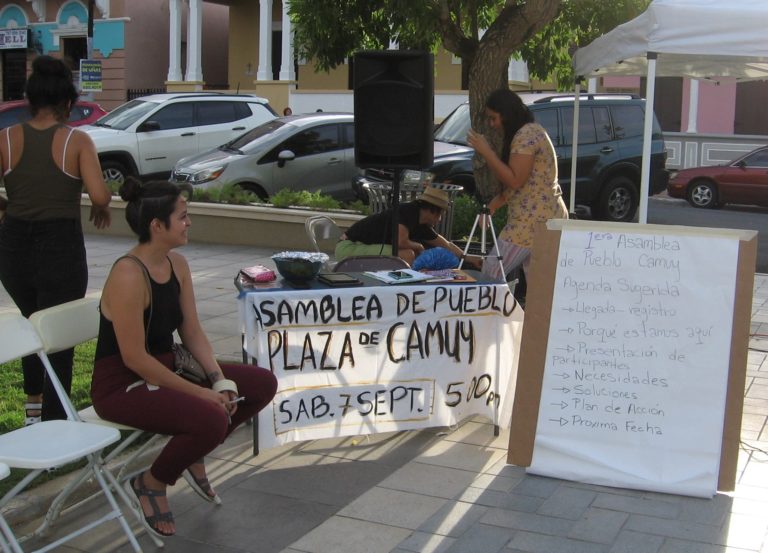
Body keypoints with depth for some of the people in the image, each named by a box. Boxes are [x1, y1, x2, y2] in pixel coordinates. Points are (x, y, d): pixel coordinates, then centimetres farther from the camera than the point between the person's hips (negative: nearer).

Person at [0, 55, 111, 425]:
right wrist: (102, 209, 4)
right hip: (61, 247, -4)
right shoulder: (77, 141, -8)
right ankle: (52, 421, 11)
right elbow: (99, 195, -18)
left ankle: (33, 406, 34)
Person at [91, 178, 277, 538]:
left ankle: (193, 453, 15)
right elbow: (134, 358, -24)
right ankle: (150, 484, -3)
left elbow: (192, 332, 6)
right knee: (211, 419, -32)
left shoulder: (177, 264, 2)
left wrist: (219, 380, -8)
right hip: (121, 386, -8)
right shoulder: (128, 275, -24)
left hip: (164, 370, 9)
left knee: (263, 384, -1)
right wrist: (198, 393, -21)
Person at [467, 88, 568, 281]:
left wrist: (486, 152, -13)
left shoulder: (525, 135, -13)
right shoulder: (532, 130, 20)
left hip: (533, 220, -10)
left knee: (491, 273, -7)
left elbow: (515, 180, -19)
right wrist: (493, 205, 16)